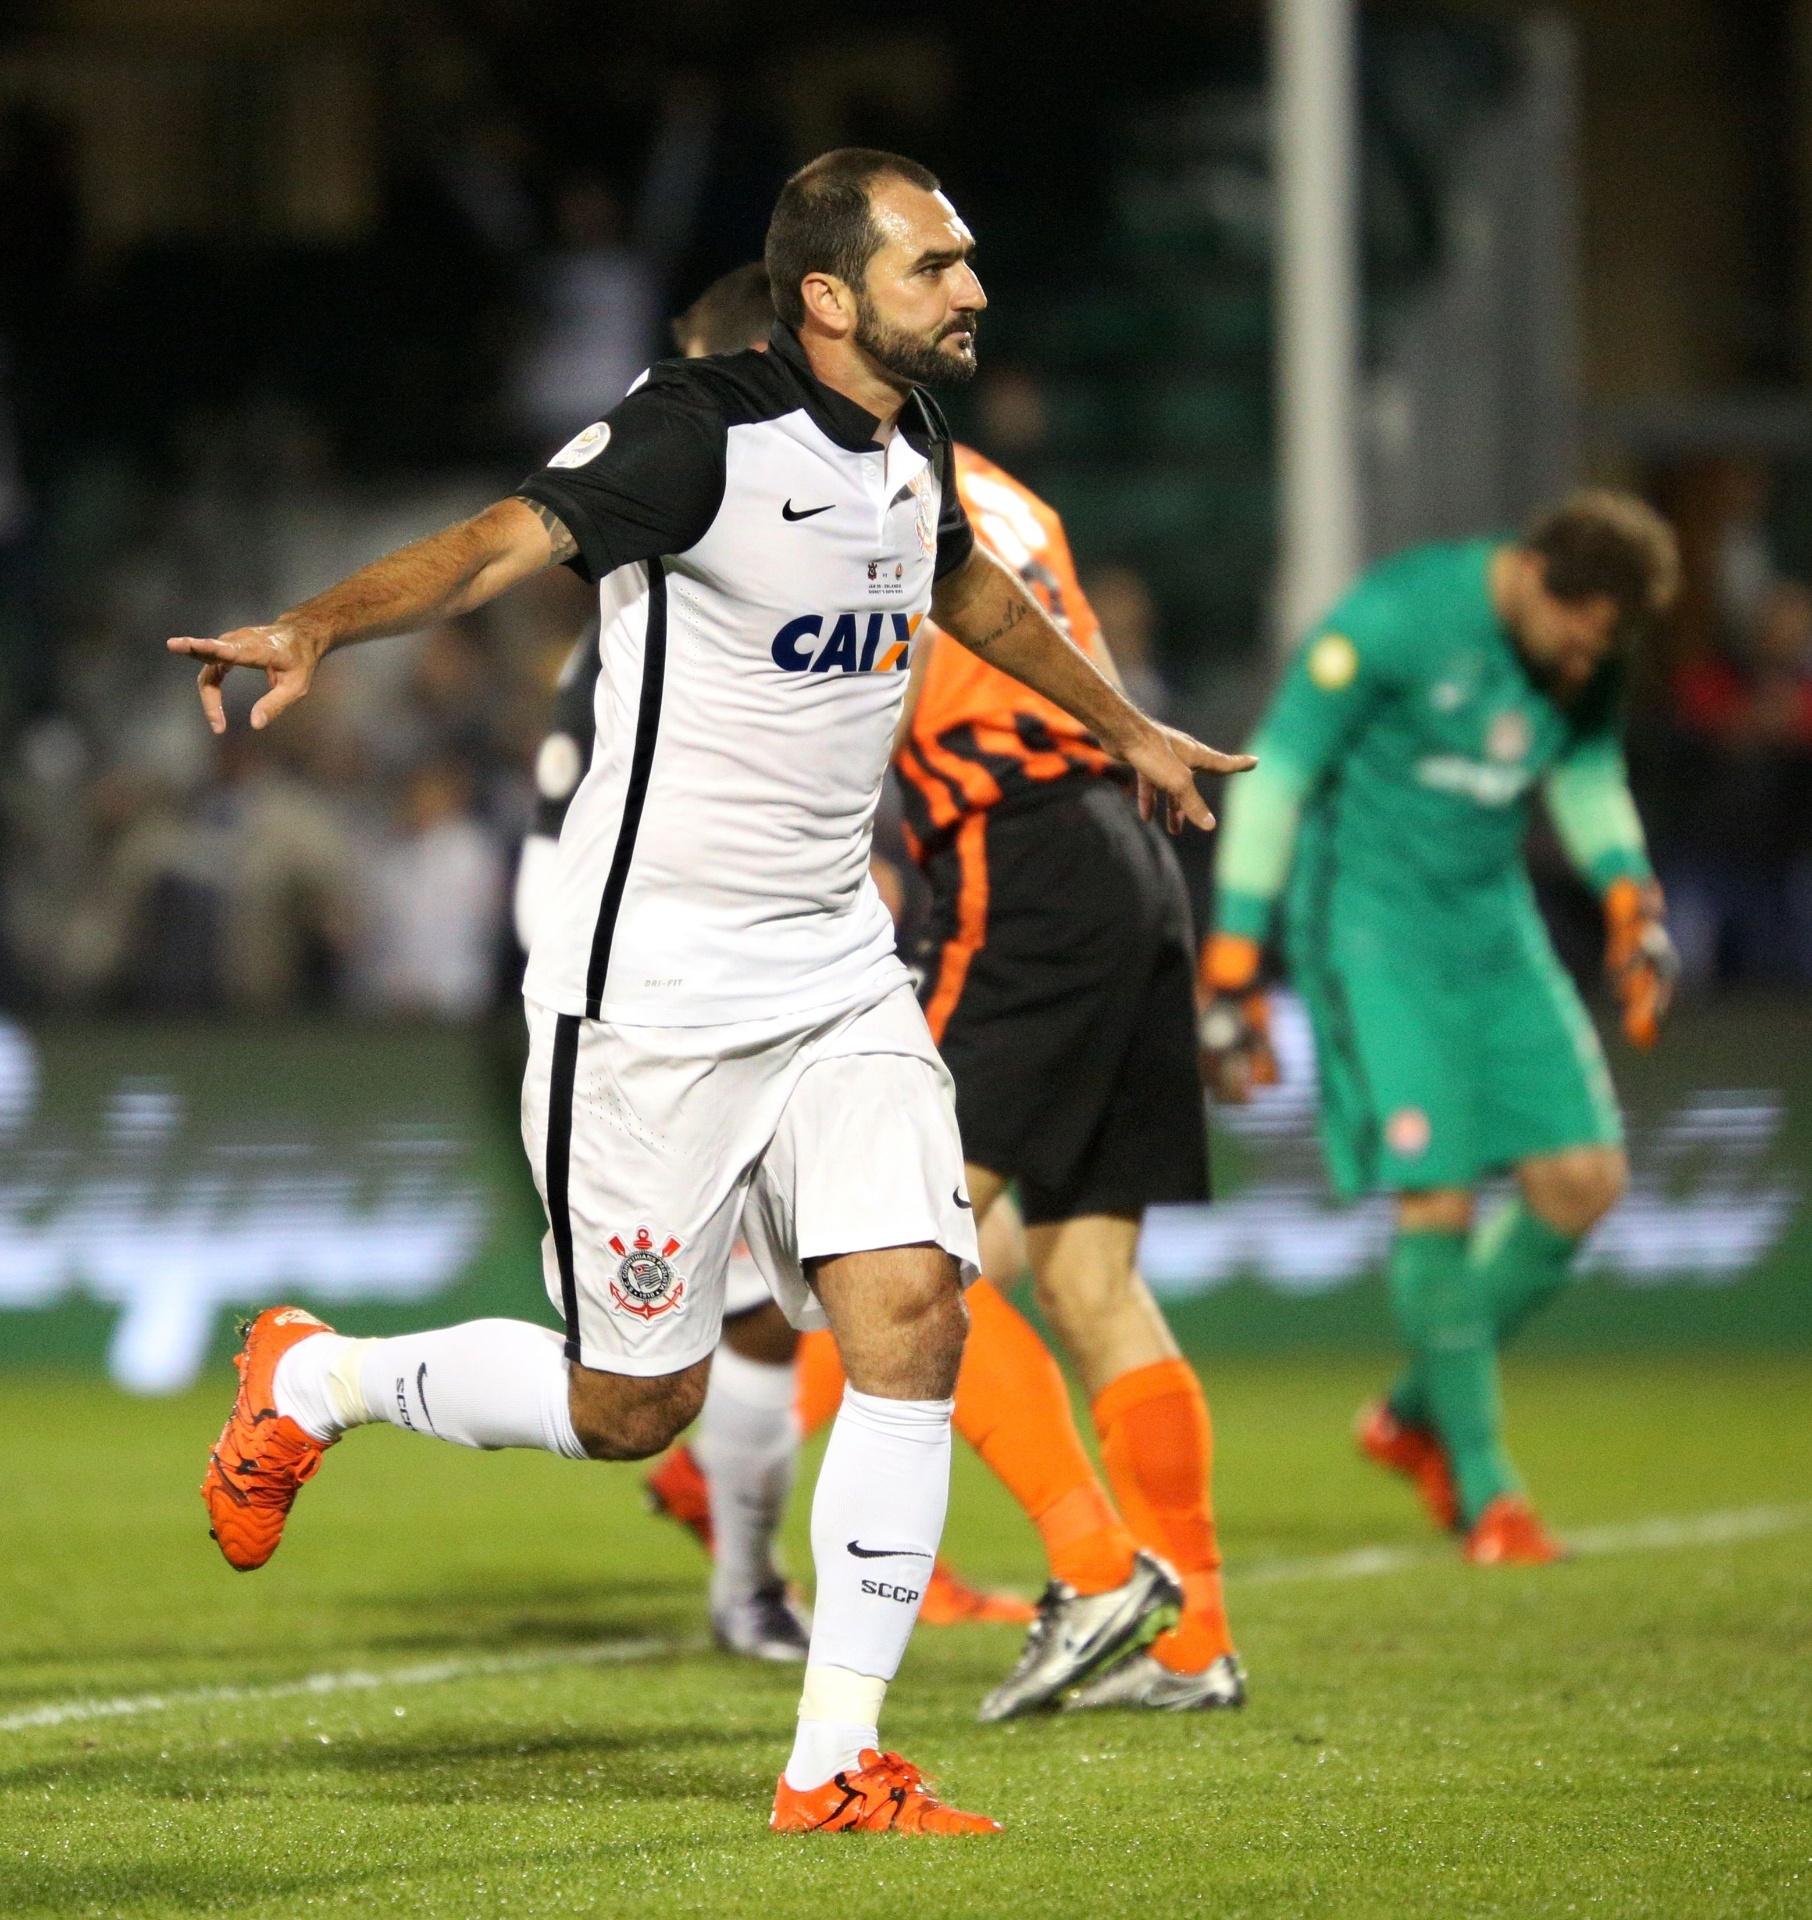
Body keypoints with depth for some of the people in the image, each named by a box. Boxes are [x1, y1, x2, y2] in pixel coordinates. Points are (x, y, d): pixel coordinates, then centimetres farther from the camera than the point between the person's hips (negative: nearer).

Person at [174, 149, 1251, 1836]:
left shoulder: (909, 440, 7)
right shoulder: (706, 430, -17)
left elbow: (966, 585, 30)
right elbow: (512, 537, -30)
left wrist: (1126, 728, 45)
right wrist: (317, 626, -49)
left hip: (838, 982, 7)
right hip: (651, 996, -7)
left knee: (912, 1313, -10)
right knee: (634, 1408, 2)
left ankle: (836, 1763, -2)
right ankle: (313, 1380, 30)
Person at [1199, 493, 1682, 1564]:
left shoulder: (1592, 646, -1)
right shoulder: (1395, 621, -20)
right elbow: (1276, 774, -14)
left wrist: (1633, 903, 6)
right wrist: (1232, 970, -14)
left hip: (1493, 919, 6)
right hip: (1371, 925, -6)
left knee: (1586, 1180, -3)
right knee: (1438, 1195, -15)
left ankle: (1418, 1415, 16)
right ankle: (1483, 1487, -3)